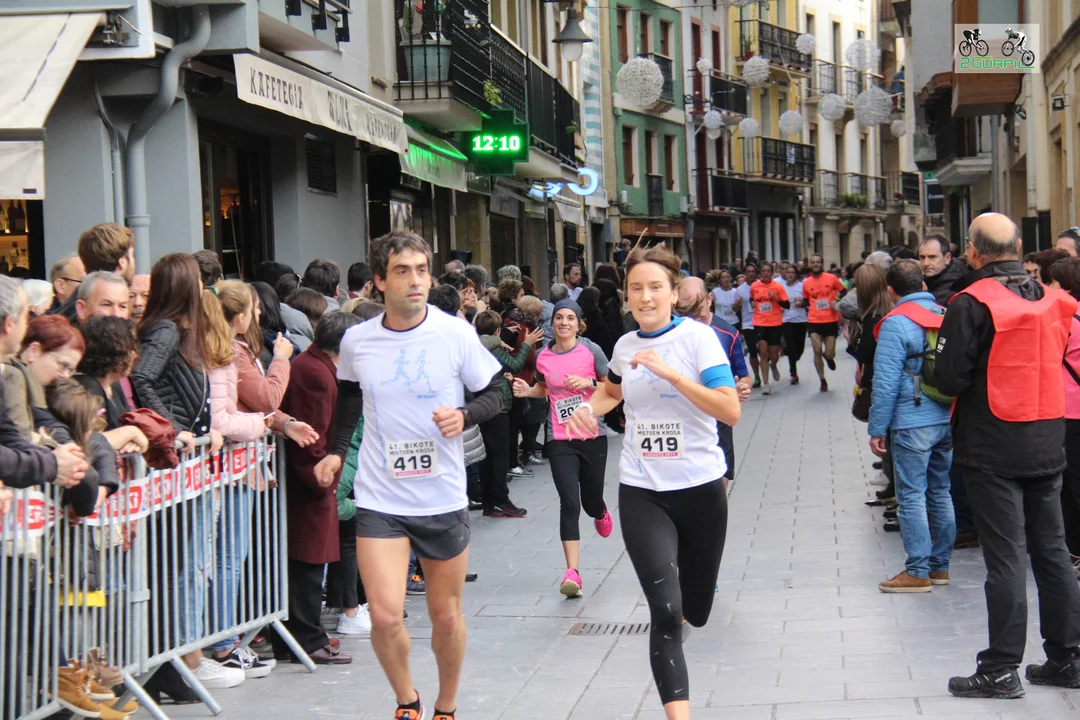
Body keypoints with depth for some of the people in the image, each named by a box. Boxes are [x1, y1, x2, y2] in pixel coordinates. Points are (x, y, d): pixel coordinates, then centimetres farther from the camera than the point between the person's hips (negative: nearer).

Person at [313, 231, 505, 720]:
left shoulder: (455, 334, -8)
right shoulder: (356, 341, -2)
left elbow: (494, 395, 1)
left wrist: (465, 415, -19)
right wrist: (337, 450, 9)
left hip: (444, 498, 0)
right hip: (379, 500, 0)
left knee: (446, 615, 11)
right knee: (385, 616, -11)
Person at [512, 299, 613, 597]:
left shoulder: (591, 350, -4)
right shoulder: (543, 358, 4)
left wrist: (588, 384, -16)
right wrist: (528, 390, 3)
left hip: (592, 437, -1)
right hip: (560, 441, 1)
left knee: (591, 500, 11)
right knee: (569, 503, -11)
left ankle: (600, 513, 52)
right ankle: (572, 572, -13)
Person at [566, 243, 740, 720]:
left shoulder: (698, 337, -9)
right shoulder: (625, 345, 4)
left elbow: (731, 411, -19)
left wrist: (670, 373, -25)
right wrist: (589, 409, 6)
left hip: (700, 488, -1)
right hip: (641, 492, 2)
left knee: (695, 612, 16)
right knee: (665, 612, -16)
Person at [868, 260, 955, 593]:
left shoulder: (896, 323, -12)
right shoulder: (947, 316, 8)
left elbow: (886, 382, -14)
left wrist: (877, 429, -7)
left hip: (913, 424, -7)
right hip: (948, 419, 7)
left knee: (911, 496, -1)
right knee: (940, 492, 14)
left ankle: (918, 572, 0)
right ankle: (939, 565, 21)